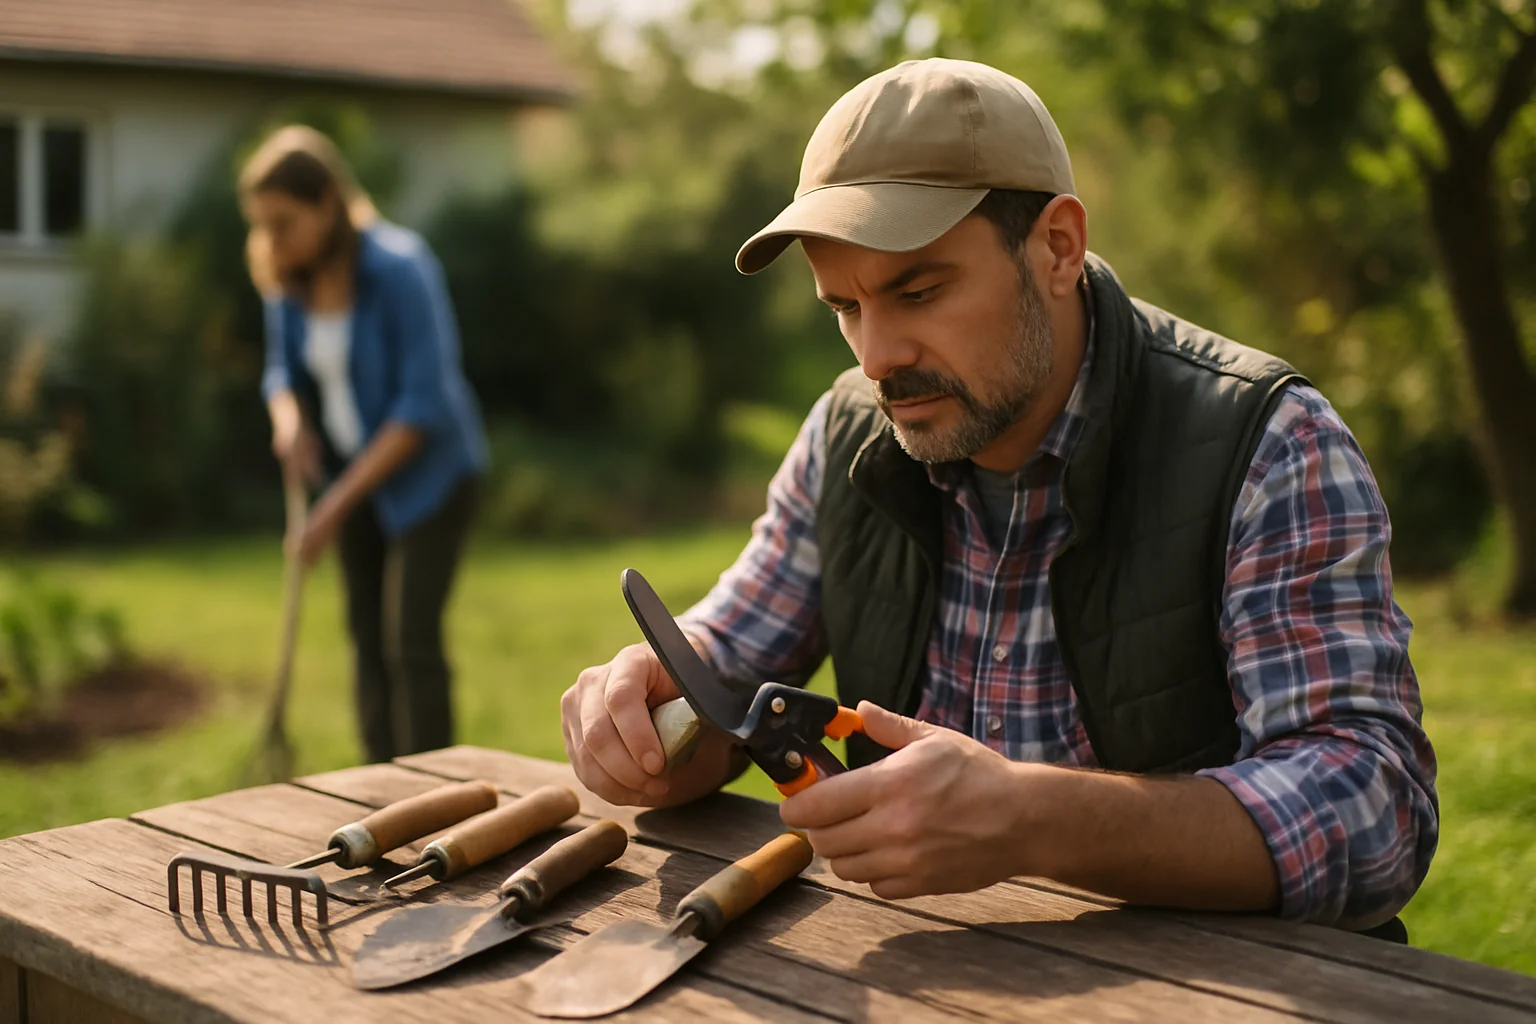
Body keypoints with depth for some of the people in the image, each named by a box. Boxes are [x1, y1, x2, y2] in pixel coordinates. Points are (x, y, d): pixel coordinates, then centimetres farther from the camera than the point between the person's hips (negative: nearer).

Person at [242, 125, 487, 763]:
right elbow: (284, 371, 9)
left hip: (428, 472, -6)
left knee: (412, 642, -11)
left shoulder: (399, 269, -24)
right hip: (356, 473, 6)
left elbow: (424, 406, -24)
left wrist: (338, 505, -24)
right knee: (367, 639, 10)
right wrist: (290, 418, -17)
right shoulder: (287, 279, -5)